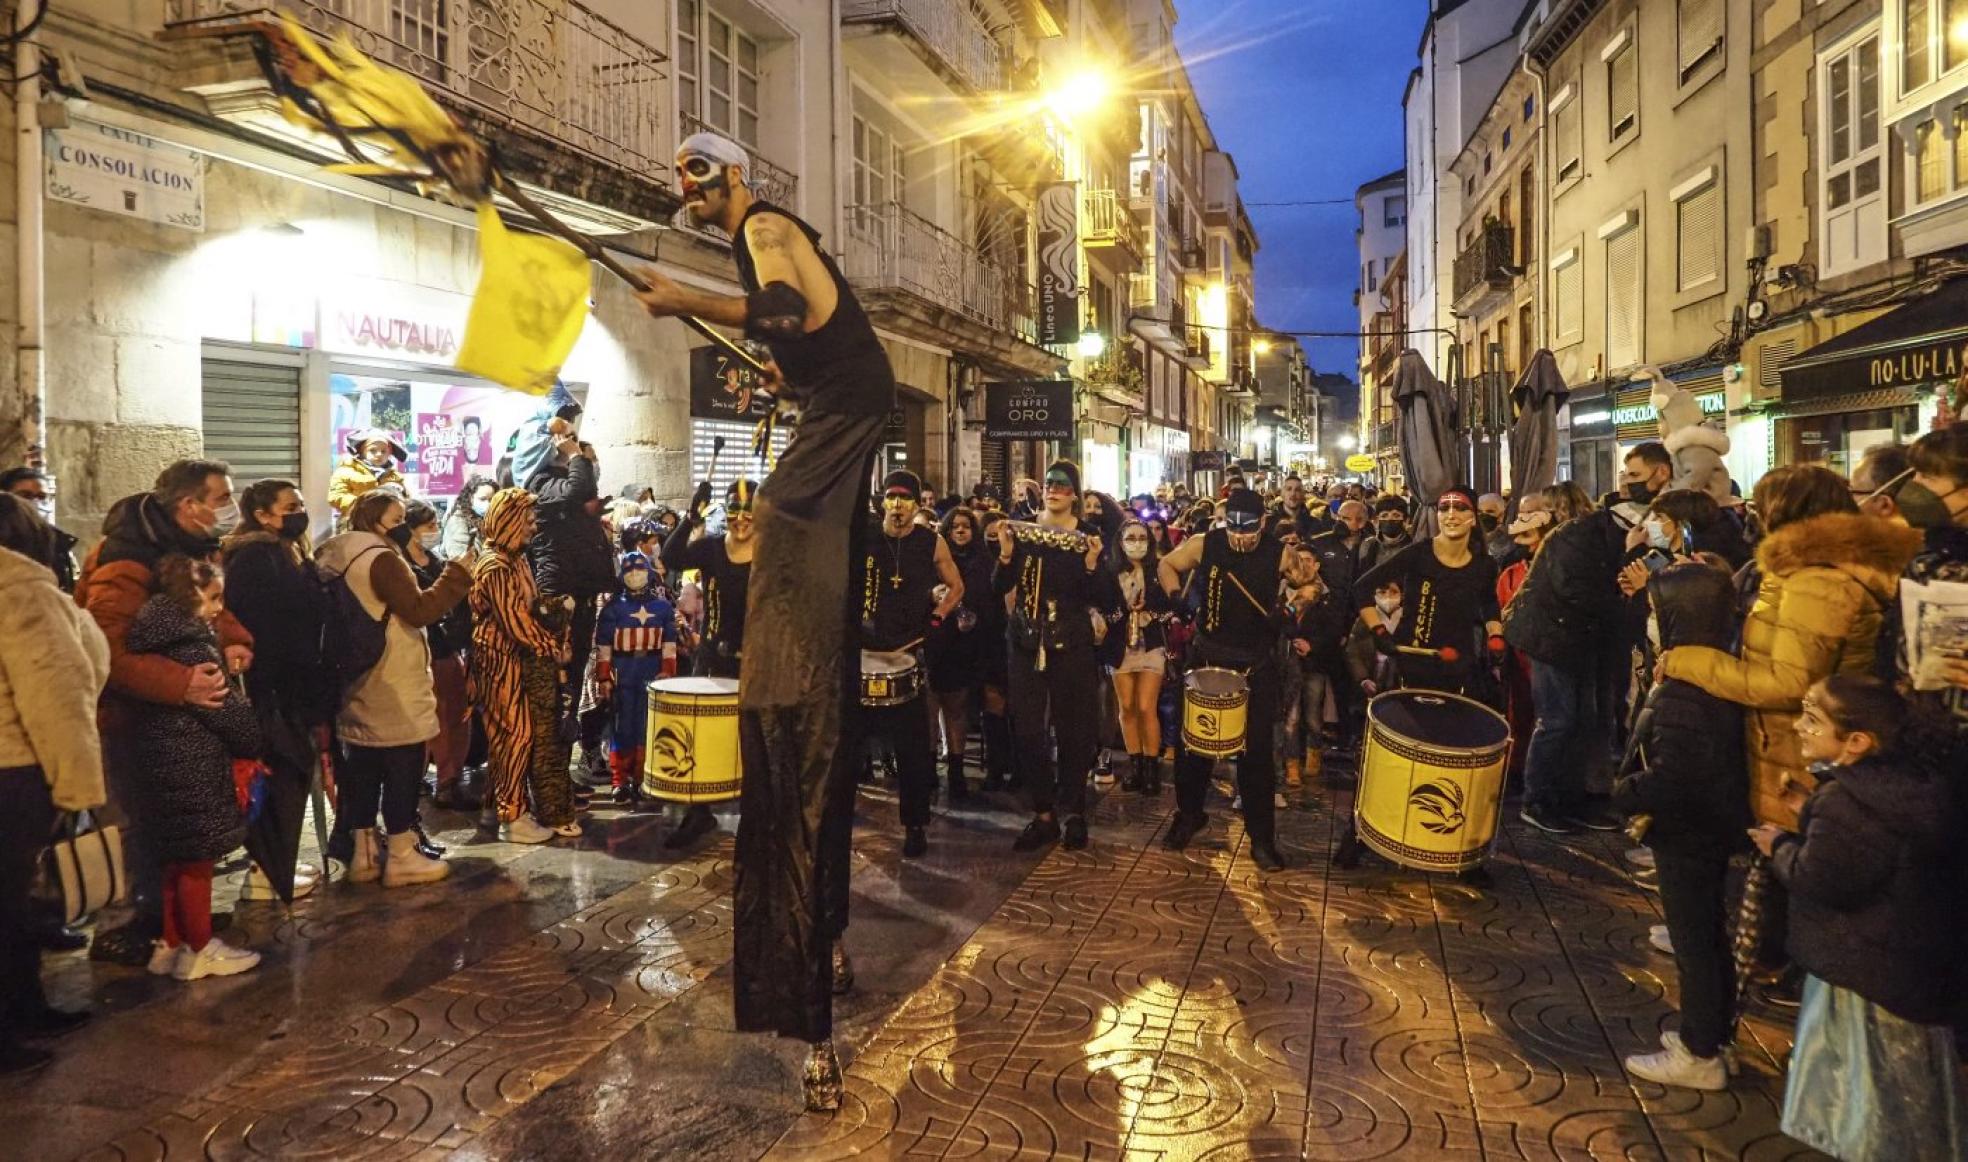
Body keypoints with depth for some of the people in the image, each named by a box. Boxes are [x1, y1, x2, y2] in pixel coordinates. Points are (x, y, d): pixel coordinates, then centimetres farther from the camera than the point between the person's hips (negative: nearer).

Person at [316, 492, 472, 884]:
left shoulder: (335, 558, 14)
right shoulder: (381, 558, -15)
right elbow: (419, 610, -22)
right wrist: (457, 573, -19)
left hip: (358, 685, 9)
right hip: (393, 688, -9)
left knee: (362, 769, 12)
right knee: (403, 770, -2)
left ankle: (364, 853, 19)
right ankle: (401, 857, 4)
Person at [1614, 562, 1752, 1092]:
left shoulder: (1682, 694, -28)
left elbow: (1669, 779, -31)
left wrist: (1623, 792, -14)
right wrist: (1641, 790, 5)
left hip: (1686, 835, -9)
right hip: (1714, 825, 9)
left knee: (1692, 941, 4)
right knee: (1709, 934, 21)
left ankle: (1699, 1057, 18)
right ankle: (1711, 1033, 35)